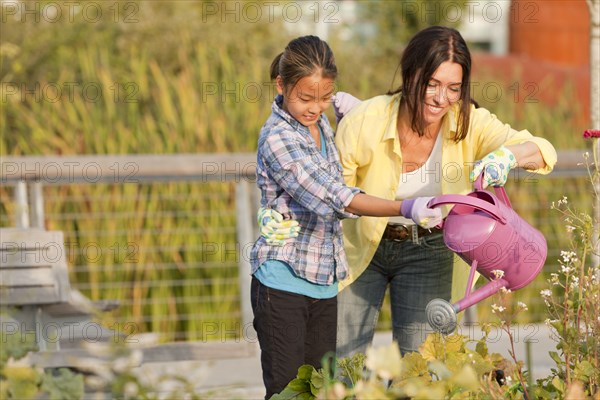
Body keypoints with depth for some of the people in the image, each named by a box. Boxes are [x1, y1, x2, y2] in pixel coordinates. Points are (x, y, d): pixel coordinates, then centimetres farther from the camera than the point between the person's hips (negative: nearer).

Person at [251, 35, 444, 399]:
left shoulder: (321, 122, 6)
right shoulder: (278, 138, -18)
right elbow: (335, 198, -27)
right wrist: (405, 209, -37)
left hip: (324, 283, 7)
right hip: (282, 283, -7)